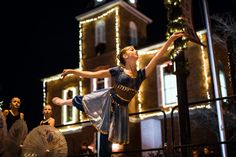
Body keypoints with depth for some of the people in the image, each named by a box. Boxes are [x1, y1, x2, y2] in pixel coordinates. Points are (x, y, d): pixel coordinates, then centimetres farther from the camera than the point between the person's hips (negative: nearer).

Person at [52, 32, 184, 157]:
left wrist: (171, 39, -15)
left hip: (119, 109, 2)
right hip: (106, 100, -1)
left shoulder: (141, 74, -1)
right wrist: (72, 71, -5)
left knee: (106, 140, 7)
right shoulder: (117, 70, -7)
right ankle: (64, 102, 48)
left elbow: (158, 57, -8)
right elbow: (92, 74, -3)